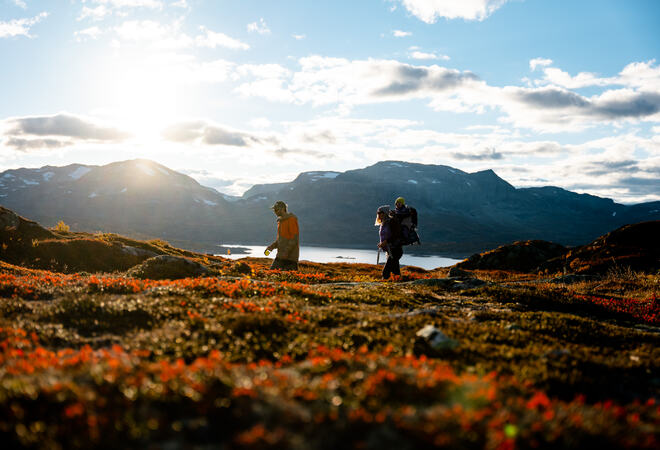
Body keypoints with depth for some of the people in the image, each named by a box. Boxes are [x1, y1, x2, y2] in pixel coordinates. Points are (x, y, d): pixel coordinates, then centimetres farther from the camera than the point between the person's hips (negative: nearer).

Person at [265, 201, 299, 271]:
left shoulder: (291, 219, -10)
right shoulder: (280, 221, 16)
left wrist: (286, 252, -21)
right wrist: (271, 246, 5)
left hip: (290, 256, -8)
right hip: (281, 256, 8)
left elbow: (295, 238, -16)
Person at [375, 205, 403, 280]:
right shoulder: (382, 224, 13)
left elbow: (396, 235, -20)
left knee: (386, 271, -16)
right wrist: (381, 244, 5)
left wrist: (386, 241, -25)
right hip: (389, 250, 9)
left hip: (395, 250, -9)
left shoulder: (392, 222, -13)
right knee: (396, 272, 12)